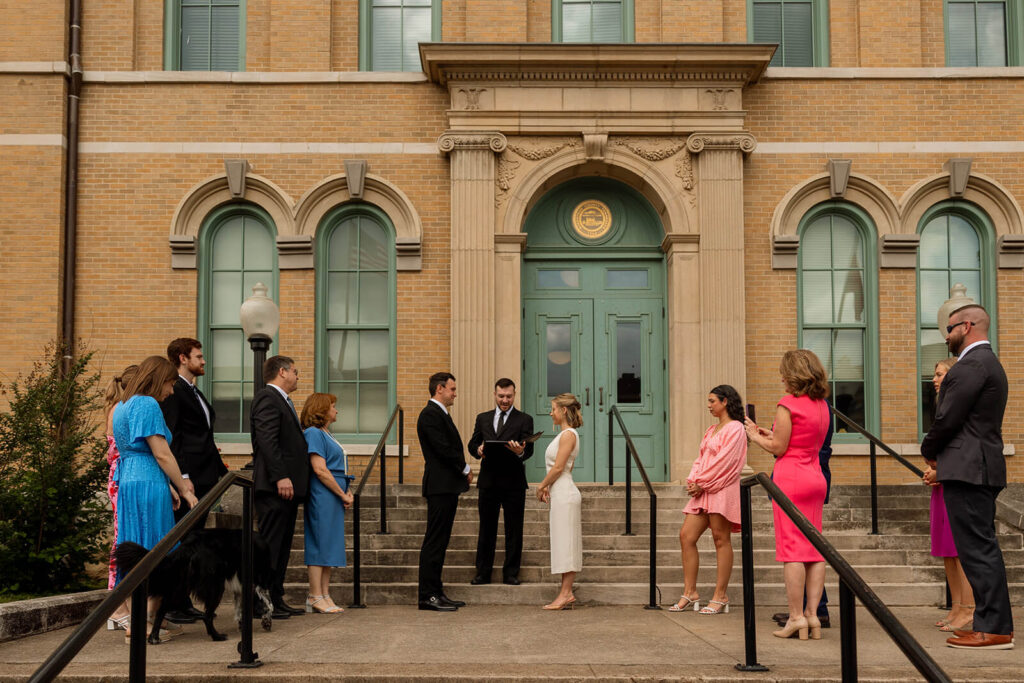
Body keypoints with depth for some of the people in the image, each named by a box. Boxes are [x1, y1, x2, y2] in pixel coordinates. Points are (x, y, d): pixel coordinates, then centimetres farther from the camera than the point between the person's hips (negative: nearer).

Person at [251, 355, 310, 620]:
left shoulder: (281, 400, 23)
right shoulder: (267, 398, -10)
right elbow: (266, 440, -20)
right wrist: (280, 477, -25)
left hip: (287, 487, 10)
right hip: (275, 487, -10)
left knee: (281, 546, 12)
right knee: (270, 545, -8)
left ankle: (276, 599, 17)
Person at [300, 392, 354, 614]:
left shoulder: (326, 434, 20)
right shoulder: (313, 433, -10)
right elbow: (320, 470, -17)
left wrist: (346, 492, 8)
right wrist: (342, 494, -13)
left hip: (333, 497, 10)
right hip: (322, 496, -10)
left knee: (328, 546, 9)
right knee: (320, 543, -7)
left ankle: (325, 596, 12)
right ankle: (315, 598, -4)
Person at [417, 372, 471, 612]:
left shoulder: (441, 414, 20)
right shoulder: (430, 414, -12)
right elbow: (443, 449, -19)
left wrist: (463, 470, 3)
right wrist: (465, 469, -8)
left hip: (448, 486, 10)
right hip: (440, 486, -10)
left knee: (439, 541, 11)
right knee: (434, 542, -8)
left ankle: (436, 592, 16)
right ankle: (428, 596, -5)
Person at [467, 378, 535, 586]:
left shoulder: (524, 420, 2)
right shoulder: (483, 418, 13)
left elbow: (529, 449, -8)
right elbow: (472, 444, 12)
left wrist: (520, 452, -31)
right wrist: (478, 450, -12)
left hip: (513, 483, -2)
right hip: (488, 482, 3)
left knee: (513, 530, 3)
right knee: (486, 529, 8)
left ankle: (511, 574, 11)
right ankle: (483, 573, 15)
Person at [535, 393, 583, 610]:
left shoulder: (568, 434, -13)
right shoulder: (565, 434, 17)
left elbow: (558, 468, -17)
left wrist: (541, 486, -6)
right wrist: (548, 486, 12)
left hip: (565, 494, -10)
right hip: (561, 494, 10)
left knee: (565, 544, -7)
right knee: (564, 545, 9)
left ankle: (565, 593, -4)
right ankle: (566, 593, 11)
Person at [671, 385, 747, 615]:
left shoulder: (735, 428, -5)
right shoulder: (712, 430, 22)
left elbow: (724, 461, -14)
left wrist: (702, 483, -13)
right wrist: (692, 480, 3)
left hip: (722, 489, -9)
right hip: (702, 491, 9)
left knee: (721, 539, -5)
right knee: (686, 536, 2)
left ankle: (720, 597, 0)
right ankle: (690, 593, 7)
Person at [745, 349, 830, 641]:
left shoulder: (788, 404, -11)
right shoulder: (822, 405, 11)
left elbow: (778, 448, -10)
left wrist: (756, 436, 8)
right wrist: (771, 434, 22)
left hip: (790, 477, -7)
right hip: (815, 477, 7)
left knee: (791, 549, -4)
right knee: (814, 548, 7)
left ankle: (797, 616, -4)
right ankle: (813, 614, 7)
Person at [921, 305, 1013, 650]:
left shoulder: (972, 365, -14)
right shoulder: (988, 363, 20)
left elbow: (948, 418, -17)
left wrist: (929, 450, 1)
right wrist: (939, 454, 12)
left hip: (967, 469, -11)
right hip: (981, 469, 11)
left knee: (977, 548, -9)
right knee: (982, 547, 12)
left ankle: (994, 629, -7)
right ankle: (994, 623, 16)